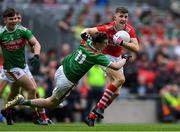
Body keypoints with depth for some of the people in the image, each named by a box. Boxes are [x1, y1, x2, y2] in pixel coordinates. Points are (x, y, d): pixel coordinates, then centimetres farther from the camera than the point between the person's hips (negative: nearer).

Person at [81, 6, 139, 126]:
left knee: (116, 93, 2)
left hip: (117, 58, 6)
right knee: (120, 79, -29)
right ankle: (100, 106, -23)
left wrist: (122, 43, -35)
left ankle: (92, 116, 9)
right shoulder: (108, 28, -24)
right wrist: (85, 34, -47)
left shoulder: (129, 30, -12)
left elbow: (136, 48, -20)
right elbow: (88, 31, -24)